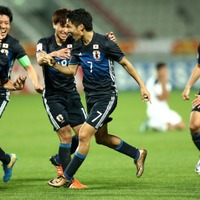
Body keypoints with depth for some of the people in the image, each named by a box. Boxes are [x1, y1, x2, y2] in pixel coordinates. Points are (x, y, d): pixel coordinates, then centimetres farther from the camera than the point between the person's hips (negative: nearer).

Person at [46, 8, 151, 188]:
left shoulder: (104, 43, -18)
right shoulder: (78, 46, 3)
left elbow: (125, 63, -10)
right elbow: (71, 70, 3)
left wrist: (142, 86, -9)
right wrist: (55, 65, -15)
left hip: (106, 96, -9)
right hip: (91, 97, 9)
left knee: (84, 135, -14)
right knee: (101, 138, 20)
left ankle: (67, 177, -4)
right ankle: (138, 154, 39)